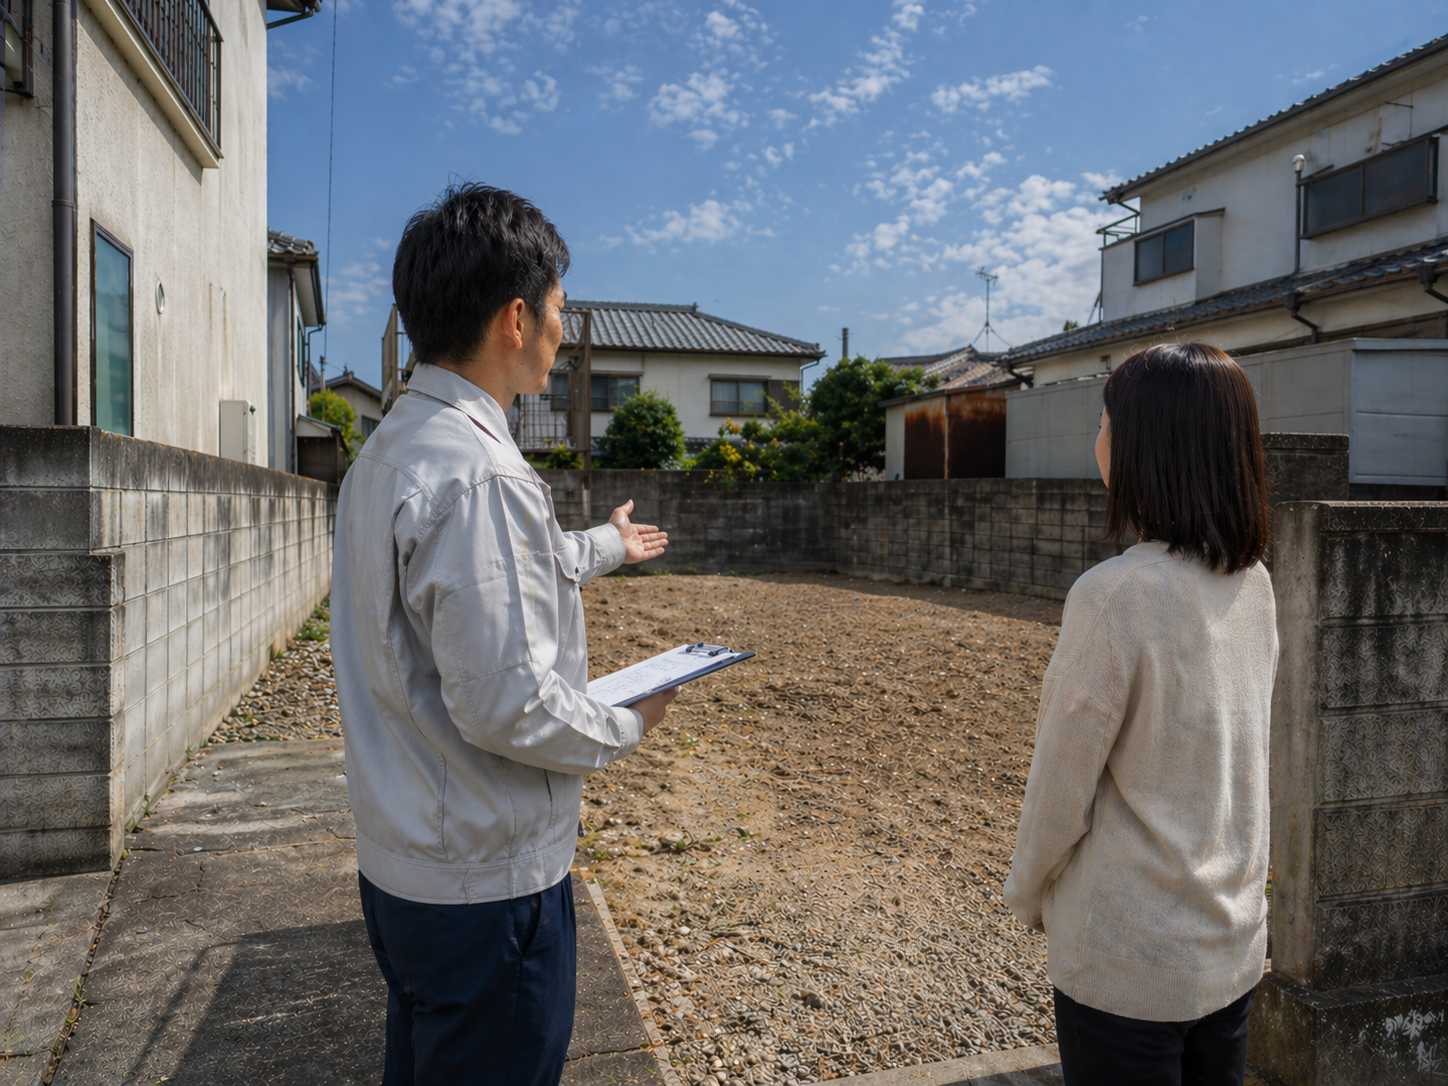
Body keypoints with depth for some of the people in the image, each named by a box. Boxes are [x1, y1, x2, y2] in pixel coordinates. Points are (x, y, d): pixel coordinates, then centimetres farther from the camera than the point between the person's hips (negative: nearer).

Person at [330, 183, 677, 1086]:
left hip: (401, 864, 9)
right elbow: (505, 705, -28)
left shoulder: (391, 448, 6)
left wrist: (606, 546, 34)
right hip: (488, 885, -9)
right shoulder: (478, 476, -27)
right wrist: (627, 726, -9)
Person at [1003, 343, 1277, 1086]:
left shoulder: (1114, 597, -26)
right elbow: (1229, 759, 6)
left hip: (1128, 960, -6)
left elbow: (1060, 783, -17)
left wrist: (1028, 893, 2)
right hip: (1234, 943, 6)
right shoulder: (1252, 584, -4)